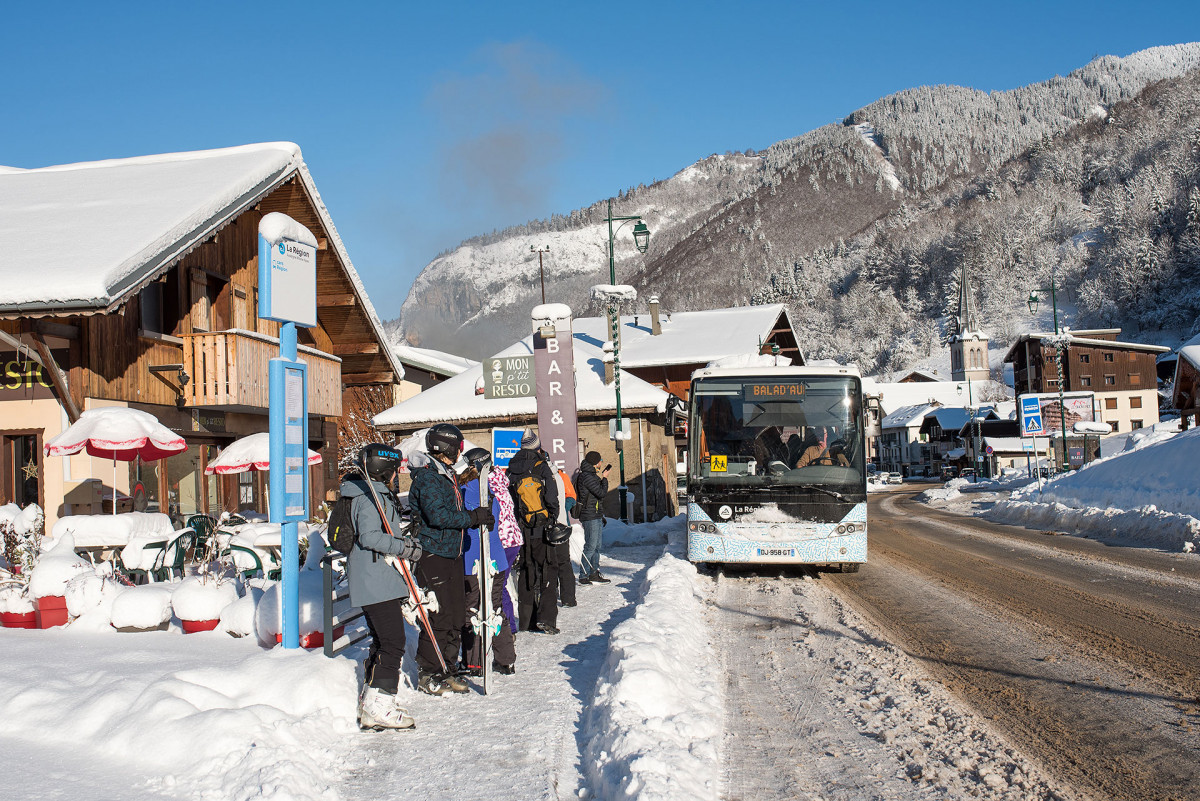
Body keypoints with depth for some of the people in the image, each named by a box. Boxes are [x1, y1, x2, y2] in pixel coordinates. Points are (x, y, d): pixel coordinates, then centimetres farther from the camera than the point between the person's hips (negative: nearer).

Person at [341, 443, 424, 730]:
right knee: (392, 644, -13)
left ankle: (370, 700, 26)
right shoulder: (370, 497, -14)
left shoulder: (380, 494, 19)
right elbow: (370, 537, -23)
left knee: (383, 642, 18)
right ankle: (378, 707, -13)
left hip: (378, 582, 11)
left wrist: (406, 542, 13)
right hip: (377, 583, -11)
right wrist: (405, 547, -18)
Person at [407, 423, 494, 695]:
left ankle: (446, 671, 20)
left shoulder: (448, 476, 17)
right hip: (432, 554, -9)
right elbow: (437, 515, -23)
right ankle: (428, 675, 4)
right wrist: (473, 517, -20)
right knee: (439, 616, -7)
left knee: (457, 615, 10)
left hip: (452, 554, 9)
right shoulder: (427, 477, -13)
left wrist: (480, 519, 5)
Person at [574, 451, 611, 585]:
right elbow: (602, 493, -19)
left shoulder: (590, 474, 16)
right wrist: (604, 478, -9)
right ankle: (584, 576, -4)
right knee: (590, 546, -8)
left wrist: (600, 477, 14)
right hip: (590, 516, -11)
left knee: (596, 546, 13)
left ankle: (594, 573, 19)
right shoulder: (586, 476, -17)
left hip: (596, 516, 11)